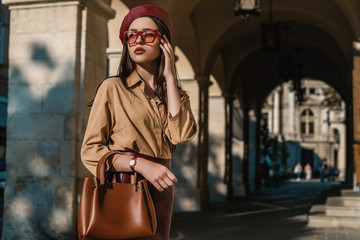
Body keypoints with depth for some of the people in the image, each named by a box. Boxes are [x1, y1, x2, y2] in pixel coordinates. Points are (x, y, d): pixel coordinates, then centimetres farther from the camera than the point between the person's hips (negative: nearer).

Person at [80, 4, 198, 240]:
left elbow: (181, 134, -12)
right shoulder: (112, 88, -4)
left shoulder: (174, 94, 9)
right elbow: (90, 150, -8)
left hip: (160, 192, 4)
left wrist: (169, 77, -7)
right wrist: (140, 164, -22)